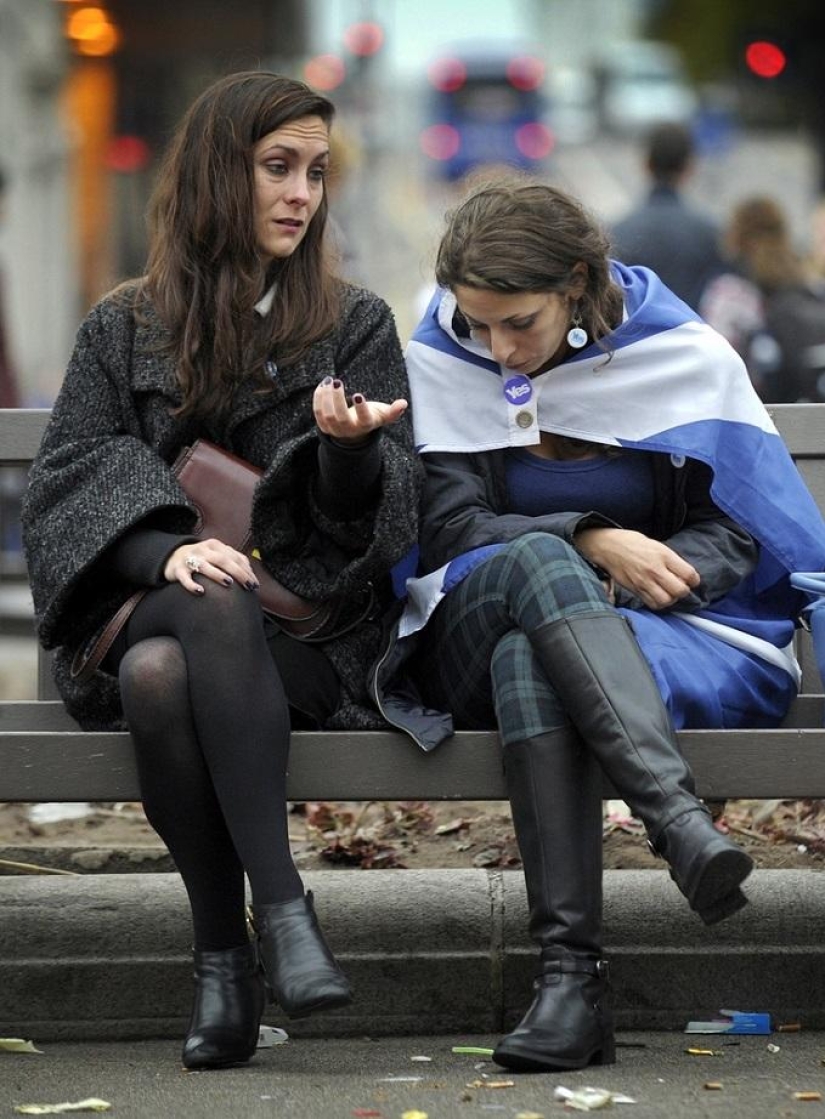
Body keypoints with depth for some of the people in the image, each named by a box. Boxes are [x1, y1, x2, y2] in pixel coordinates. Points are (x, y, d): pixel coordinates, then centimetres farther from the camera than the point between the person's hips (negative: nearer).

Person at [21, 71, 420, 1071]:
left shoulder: (355, 328, 14)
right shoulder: (123, 331, 14)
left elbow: (383, 520, 5)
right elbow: (64, 482, 3)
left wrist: (347, 445, -19)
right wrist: (167, 551, -18)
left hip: (310, 632, -1)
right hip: (148, 612, 1)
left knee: (167, 670, -37)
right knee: (155, 674, -38)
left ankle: (224, 954, -36)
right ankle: (278, 910, -33)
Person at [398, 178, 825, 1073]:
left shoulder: (683, 357, 0)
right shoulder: (442, 358, 3)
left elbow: (740, 537, 0)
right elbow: (448, 527, -4)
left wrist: (641, 578, -19)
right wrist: (588, 545, -19)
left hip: (677, 634, -1)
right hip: (473, 637, 1)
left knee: (526, 660, -37)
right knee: (534, 561, -37)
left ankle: (571, 974, -51)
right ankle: (679, 821, -53)